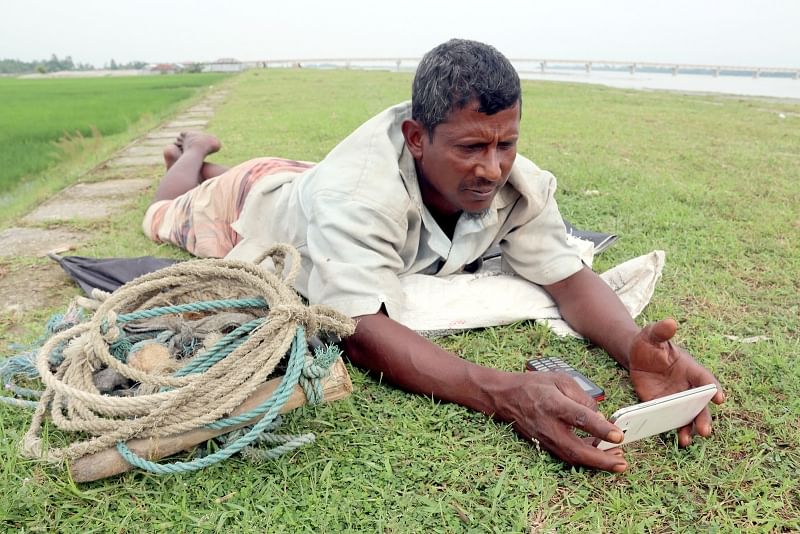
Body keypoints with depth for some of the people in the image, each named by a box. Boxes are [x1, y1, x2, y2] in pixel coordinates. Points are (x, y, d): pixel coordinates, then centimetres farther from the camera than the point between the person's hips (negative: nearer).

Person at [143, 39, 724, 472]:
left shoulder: (517, 182, -35)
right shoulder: (356, 191, -51)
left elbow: (569, 277, -33)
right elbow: (360, 331, -58)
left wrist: (634, 346, -54)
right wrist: (503, 393, -70)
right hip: (261, 202, -3)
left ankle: (211, 163, 62)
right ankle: (194, 153, 55)